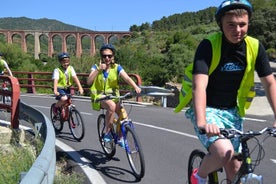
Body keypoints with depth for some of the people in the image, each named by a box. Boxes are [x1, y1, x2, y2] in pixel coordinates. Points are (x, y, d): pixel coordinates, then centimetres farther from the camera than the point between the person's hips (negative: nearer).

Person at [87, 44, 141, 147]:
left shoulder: (117, 67, 1)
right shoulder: (96, 67, 0)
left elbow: (127, 78, -17)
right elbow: (89, 82, -13)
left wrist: (135, 87, -35)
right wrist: (98, 69, -20)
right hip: (99, 96, -2)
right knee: (111, 105, -35)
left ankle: (120, 138, 4)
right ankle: (108, 133, -19)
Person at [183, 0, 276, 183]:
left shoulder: (255, 47, -7)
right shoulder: (209, 45, -19)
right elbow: (199, 85, -29)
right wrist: (202, 122, -42)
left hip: (232, 111, 5)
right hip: (207, 108, -4)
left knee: (235, 168, 6)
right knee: (224, 153, -26)